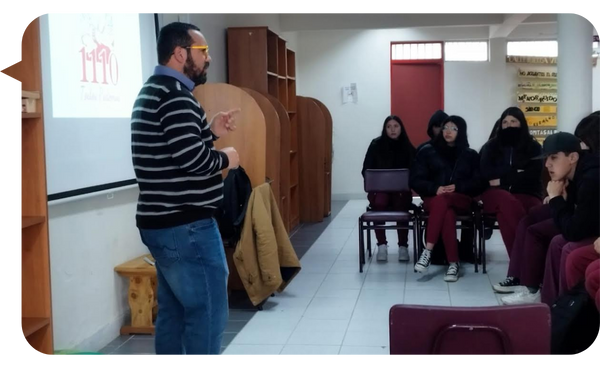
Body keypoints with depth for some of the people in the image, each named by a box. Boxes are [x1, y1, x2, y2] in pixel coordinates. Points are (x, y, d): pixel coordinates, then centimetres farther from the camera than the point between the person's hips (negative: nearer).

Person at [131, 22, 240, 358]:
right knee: (207, 314, -4)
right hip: (186, 227, -10)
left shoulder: (152, 93, 16)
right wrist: (226, 158, -10)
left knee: (173, 311, 15)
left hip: (163, 223, 10)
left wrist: (212, 131, 13)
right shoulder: (175, 94, -17)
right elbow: (191, 158, -27)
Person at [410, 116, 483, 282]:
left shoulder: (471, 155, 15)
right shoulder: (427, 151, 11)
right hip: (433, 198, 0)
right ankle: (454, 263, -34)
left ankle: (428, 251, -39)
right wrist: (435, 188, -14)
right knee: (447, 213, -37)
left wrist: (457, 187, -11)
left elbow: (478, 183, 8)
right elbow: (415, 180, 5)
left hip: (461, 199, 0)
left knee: (442, 200, -37)